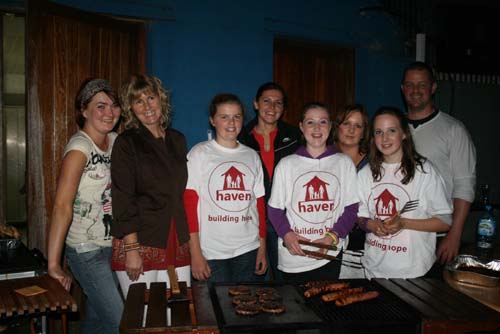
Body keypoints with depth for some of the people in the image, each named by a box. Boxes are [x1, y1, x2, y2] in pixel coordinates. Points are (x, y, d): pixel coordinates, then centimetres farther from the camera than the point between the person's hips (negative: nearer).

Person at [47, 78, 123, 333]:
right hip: (86, 250, -7)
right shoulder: (80, 146, -19)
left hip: (111, 245, 7)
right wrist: (53, 264, -27)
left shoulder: (114, 140, 3)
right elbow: (62, 206, -26)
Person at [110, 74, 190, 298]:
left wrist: (189, 240, 12)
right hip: (140, 243, -4)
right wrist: (132, 249, -15)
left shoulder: (177, 140, 12)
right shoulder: (126, 143, -3)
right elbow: (123, 200, -9)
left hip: (178, 244, 4)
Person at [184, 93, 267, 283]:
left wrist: (262, 249, 7)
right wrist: (195, 254, -10)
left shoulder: (252, 156, 10)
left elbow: (260, 203, 11)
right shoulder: (200, 153, -1)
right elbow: (189, 204, -5)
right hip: (211, 253, -3)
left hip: (248, 251, 4)